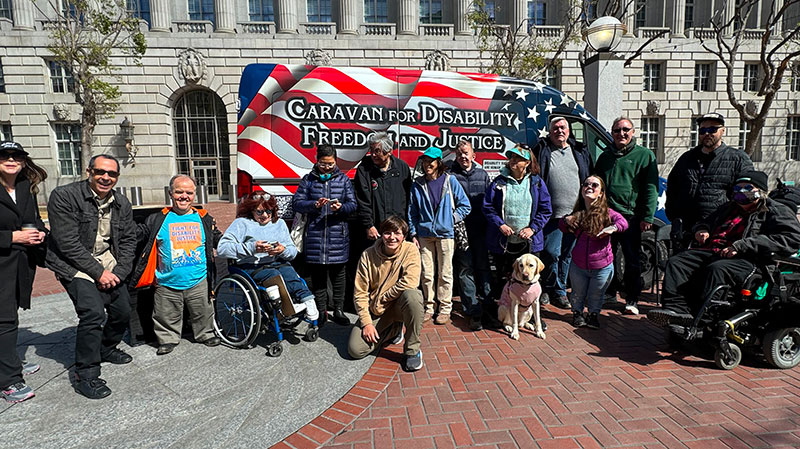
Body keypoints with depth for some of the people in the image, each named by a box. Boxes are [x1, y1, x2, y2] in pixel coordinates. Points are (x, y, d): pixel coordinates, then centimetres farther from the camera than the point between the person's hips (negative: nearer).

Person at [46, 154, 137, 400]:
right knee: (93, 313, -22)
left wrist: (118, 272, -10)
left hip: (109, 262, 6)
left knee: (123, 311, 10)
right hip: (74, 264, -6)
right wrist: (98, 272, -19)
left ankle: (106, 349, 39)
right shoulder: (64, 196, -15)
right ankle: (86, 375, -8)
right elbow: (68, 243, -19)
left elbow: (128, 241, 5)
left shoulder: (122, 204, 3)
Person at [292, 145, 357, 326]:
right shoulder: (308, 180, 8)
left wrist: (341, 207, -17)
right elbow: (296, 203, 2)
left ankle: (338, 310, 18)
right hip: (314, 235, 0)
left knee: (338, 274, 6)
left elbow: (353, 204, 5)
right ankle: (321, 311, 19)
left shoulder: (343, 179, 9)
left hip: (338, 235, 0)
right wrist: (314, 205, -15)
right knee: (317, 274, 7)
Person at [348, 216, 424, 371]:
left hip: (400, 305, -2)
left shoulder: (410, 250, -12)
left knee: (412, 295, -36)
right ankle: (394, 331, 17)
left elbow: (410, 282, -26)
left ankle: (413, 350, -16)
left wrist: (381, 298, -17)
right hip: (376, 311, 2)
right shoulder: (368, 255, -8)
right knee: (355, 350, -13)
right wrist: (366, 323, -13)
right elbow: (360, 293, -6)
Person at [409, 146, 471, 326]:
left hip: (445, 233, -2)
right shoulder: (417, 185, 6)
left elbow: (465, 206, 4)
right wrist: (413, 233, 4)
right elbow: (412, 211, 10)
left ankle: (445, 308, 15)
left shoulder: (450, 181, -1)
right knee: (427, 273, 5)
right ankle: (429, 307, 19)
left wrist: (451, 219, -4)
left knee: (445, 273, 4)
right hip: (424, 235, 2)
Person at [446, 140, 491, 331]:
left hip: (480, 229, 3)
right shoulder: (450, 173, 2)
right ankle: (473, 312, 5)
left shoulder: (482, 174, 12)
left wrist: (488, 223, 6)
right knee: (465, 269, 0)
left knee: (483, 267, 7)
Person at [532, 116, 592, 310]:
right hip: (552, 214, -4)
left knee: (567, 255, 9)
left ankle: (559, 292, 20)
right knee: (551, 253, -7)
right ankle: (549, 288, 13)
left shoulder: (580, 151, 14)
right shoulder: (542, 150, 2)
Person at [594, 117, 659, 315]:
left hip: (631, 217, -4)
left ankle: (632, 299, 13)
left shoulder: (645, 155, 3)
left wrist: (647, 217, -10)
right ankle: (609, 292, 26)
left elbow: (651, 189, -3)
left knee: (632, 261, 1)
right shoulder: (605, 156, 15)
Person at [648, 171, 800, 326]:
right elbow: (706, 222, 49)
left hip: (745, 260, -6)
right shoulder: (728, 207, 32)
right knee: (675, 262, -19)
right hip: (711, 252, 7)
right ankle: (677, 308, -37)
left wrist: (742, 245, -17)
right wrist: (701, 230, 19)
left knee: (716, 269, -38)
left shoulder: (777, 211, 11)